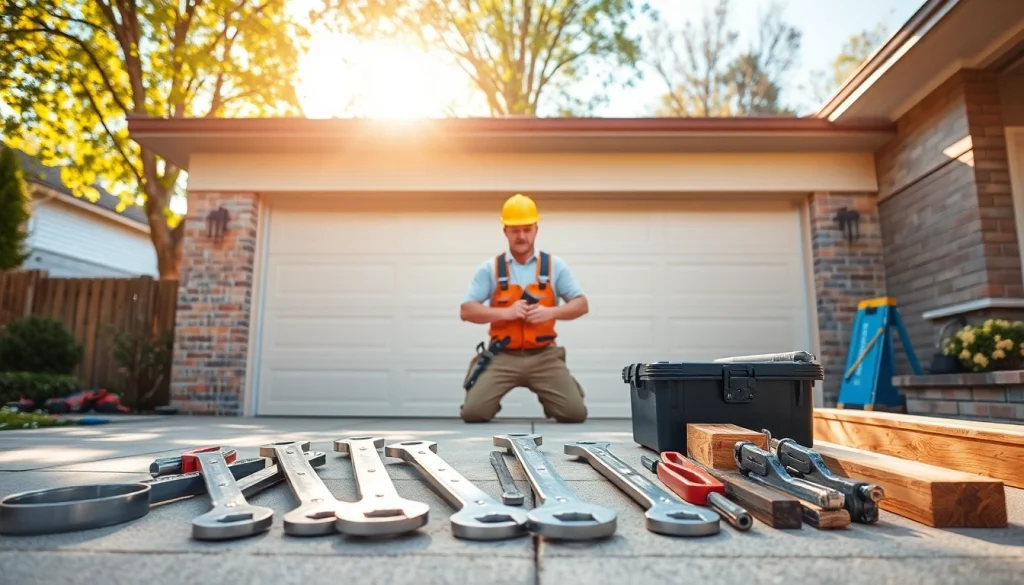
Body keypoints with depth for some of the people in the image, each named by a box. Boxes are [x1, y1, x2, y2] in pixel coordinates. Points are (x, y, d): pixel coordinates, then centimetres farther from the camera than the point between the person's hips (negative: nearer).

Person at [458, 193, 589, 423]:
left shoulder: (554, 265, 4)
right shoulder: (490, 268, 1)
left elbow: (581, 305, 3)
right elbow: (466, 311, -3)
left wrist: (551, 312, -15)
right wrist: (506, 312, -15)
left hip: (544, 356, 1)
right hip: (503, 356, 0)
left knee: (576, 413, -9)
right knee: (473, 413, -13)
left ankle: (548, 401, 25)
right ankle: (495, 400, 23)